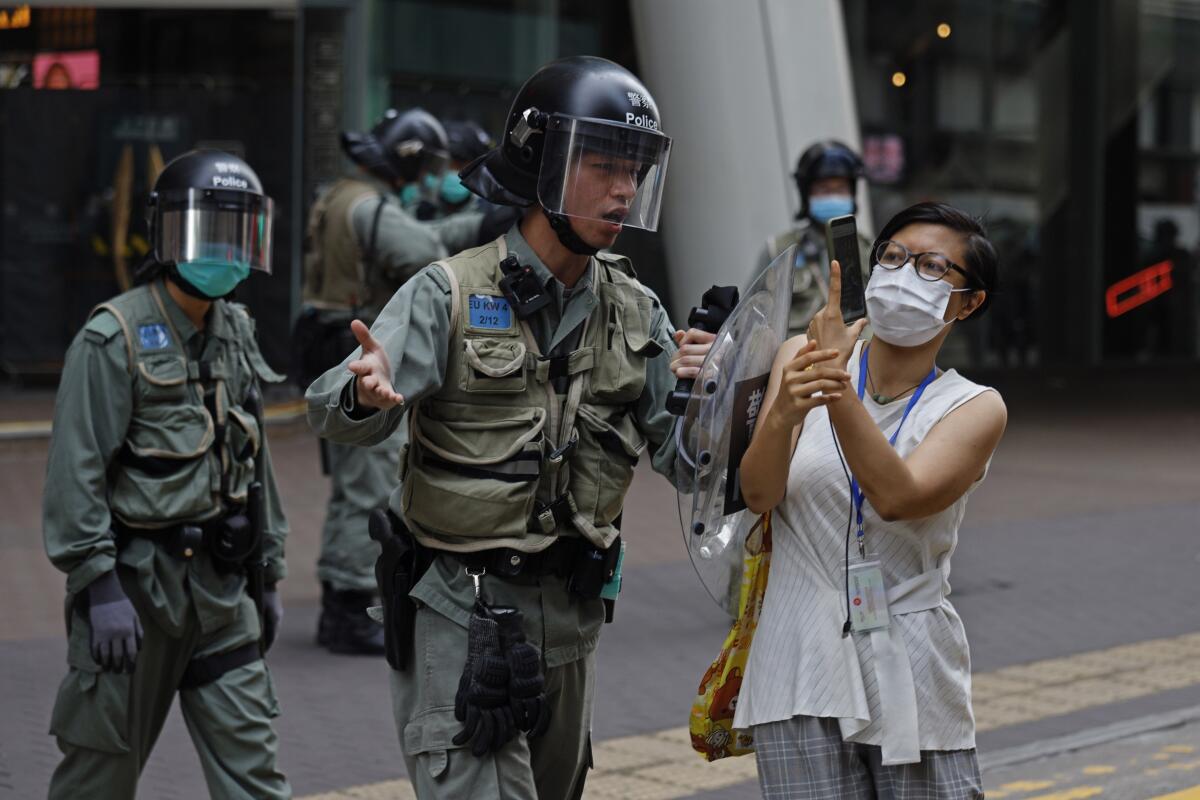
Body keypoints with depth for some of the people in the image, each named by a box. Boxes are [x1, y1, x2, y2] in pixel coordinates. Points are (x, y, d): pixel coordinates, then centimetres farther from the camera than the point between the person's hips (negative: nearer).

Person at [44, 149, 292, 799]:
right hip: (136, 582, -6)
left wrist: (267, 575, 18)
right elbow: (76, 470, -15)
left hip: (220, 587, 6)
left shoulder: (235, 334, 11)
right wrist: (99, 587, -20)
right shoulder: (115, 337, -11)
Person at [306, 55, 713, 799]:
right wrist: (366, 394, -42)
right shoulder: (451, 293, -10)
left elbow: (683, 460, 5)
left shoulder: (633, 312, 5)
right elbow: (332, 415, -18)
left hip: (571, 620, 6)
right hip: (463, 617, -6)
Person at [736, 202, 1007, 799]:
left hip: (914, 680, 0)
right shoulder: (803, 357, 4)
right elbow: (758, 493, -7)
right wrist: (784, 412, -27)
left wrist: (838, 393, -29)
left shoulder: (975, 408, 1)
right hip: (802, 671, 0)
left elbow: (898, 497, -18)